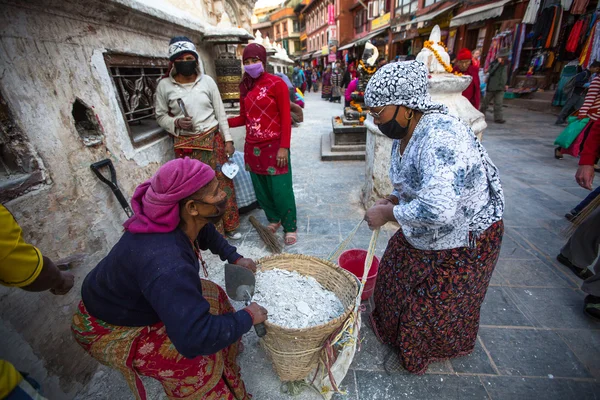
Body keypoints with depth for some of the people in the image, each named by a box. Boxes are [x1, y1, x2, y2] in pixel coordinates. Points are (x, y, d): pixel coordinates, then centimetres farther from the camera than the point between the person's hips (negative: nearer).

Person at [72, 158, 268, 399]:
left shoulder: (181, 221, -20)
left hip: (133, 297, 8)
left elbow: (205, 231, 5)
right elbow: (195, 338, -45)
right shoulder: (166, 263, -45)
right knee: (196, 359, -17)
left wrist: (234, 258, 3)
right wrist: (247, 318, -30)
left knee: (212, 296, 8)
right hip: (111, 327, -7)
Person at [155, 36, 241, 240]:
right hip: (187, 145, 0)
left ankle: (228, 226, 23)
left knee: (222, 182, 5)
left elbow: (220, 113, 4)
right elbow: (161, 115, 8)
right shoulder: (165, 85, 0)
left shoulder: (207, 81, 2)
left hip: (213, 140, 1)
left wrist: (228, 139, 0)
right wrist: (176, 123, -13)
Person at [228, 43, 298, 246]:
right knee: (261, 188, 12)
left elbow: (286, 118, -9)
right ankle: (273, 219, 32)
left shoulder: (277, 84, -6)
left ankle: (290, 227, 16)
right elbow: (244, 118, 15)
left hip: (274, 145, -6)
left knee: (281, 189, -2)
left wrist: (284, 147, -16)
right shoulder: (245, 86, 12)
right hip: (252, 146, 6)